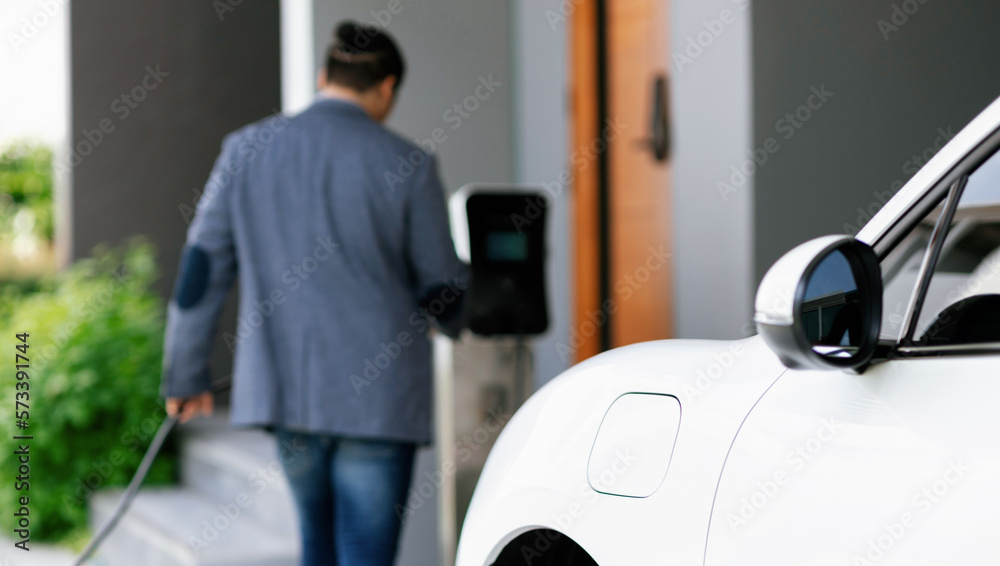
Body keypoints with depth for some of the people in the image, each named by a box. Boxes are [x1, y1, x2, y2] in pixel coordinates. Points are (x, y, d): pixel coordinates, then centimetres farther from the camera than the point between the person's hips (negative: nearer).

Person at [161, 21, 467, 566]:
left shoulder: (247, 149, 2)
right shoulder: (407, 166, -6)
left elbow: (202, 266, 3)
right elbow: (442, 288, 2)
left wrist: (186, 374, 12)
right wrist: (462, 316, 26)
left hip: (284, 386, 4)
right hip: (378, 393, -4)